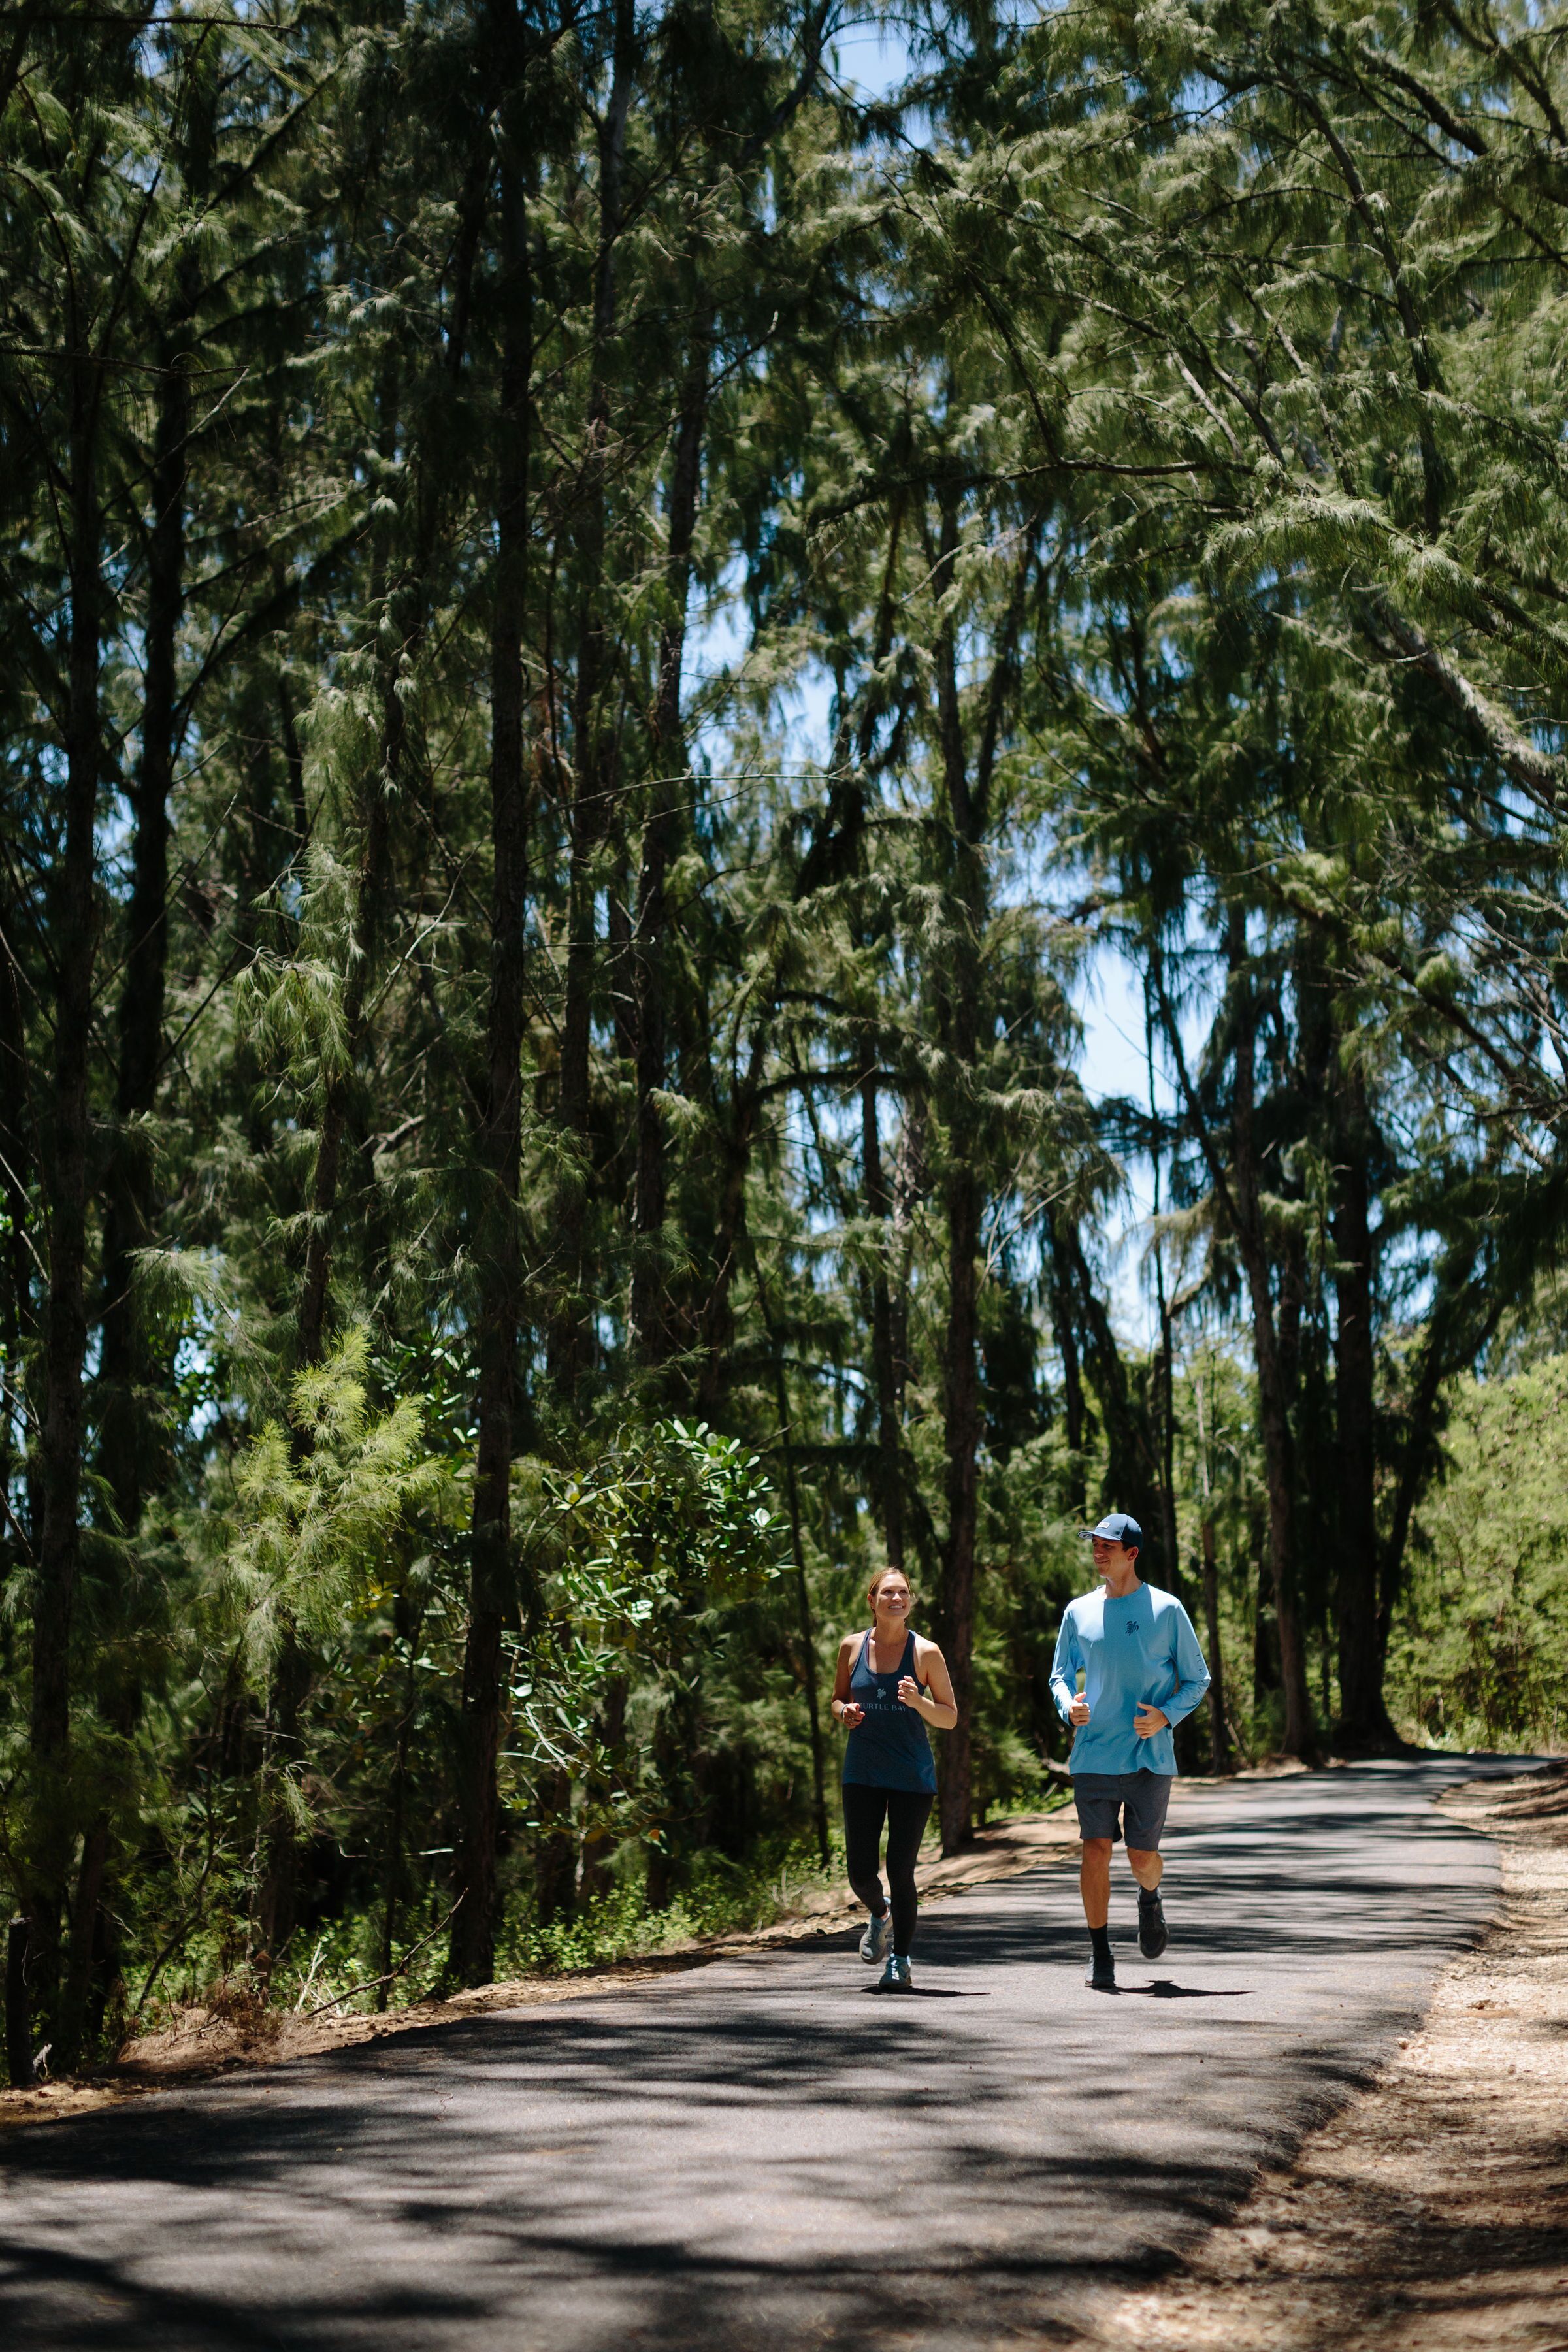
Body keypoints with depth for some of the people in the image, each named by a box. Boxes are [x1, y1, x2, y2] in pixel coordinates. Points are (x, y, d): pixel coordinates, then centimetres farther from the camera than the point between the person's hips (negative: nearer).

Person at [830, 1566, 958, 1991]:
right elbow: (838, 1699, 18)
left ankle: (900, 1961, 14)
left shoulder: (926, 1653, -3)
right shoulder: (852, 1646, 4)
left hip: (912, 1777, -2)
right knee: (860, 1872, -1)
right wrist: (845, 1712, -5)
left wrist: (918, 1701, -18)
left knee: (901, 1871, -4)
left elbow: (950, 1718, 1)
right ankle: (879, 1914, 34)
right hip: (862, 1775, 2)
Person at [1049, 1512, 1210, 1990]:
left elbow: (1197, 1679, 5)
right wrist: (1068, 1705, -6)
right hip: (1093, 1754, 2)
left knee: (1142, 1858, 0)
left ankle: (1150, 1901, 36)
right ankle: (1100, 1955, 7)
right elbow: (1060, 1674, 16)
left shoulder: (1166, 1610, 0)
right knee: (1096, 1850, -5)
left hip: (1150, 1756, -2)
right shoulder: (1079, 1611, 7)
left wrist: (1167, 1716, -13)